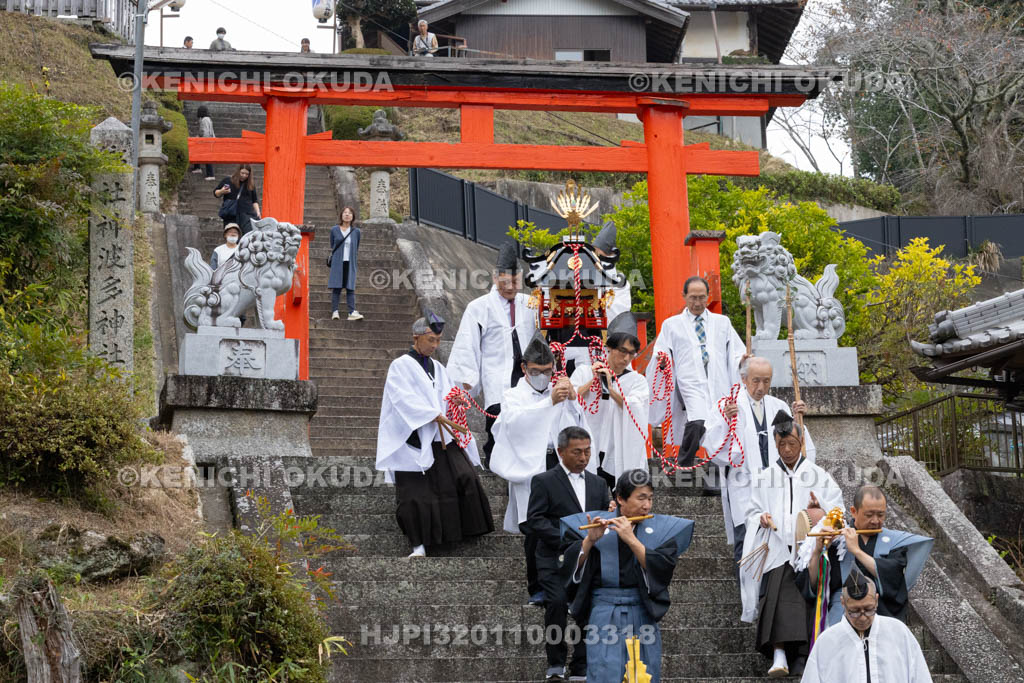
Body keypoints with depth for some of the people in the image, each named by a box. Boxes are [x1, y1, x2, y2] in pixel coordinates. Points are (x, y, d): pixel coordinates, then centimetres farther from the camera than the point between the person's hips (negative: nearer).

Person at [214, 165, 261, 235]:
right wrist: (222, 192, -7)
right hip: (230, 215, 0)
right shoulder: (227, 181, 7)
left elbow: (254, 201, 18)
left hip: (247, 214, 0)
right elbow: (215, 193, 14)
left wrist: (258, 213, 5)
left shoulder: (251, 185, 12)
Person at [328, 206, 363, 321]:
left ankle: (352, 312, -10)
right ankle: (334, 312, -1)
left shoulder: (356, 232, 7)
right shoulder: (334, 230, 4)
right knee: (336, 288, -2)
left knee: (350, 288, -5)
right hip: (337, 263, -1)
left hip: (349, 264, 1)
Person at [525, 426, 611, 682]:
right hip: (555, 559, -4)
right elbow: (535, 520, -8)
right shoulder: (544, 481, 0)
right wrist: (567, 540, -18)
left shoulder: (598, 483, 16)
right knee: (557, 602, -21)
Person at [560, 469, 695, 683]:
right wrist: (590, 540, -20)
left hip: (644, 616, 2)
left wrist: (631, 539, -19)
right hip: (605, 616, -2)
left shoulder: (662, 528, 3)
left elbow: (662, 569, -11)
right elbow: (571, 566, -5)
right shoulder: (594, 523, 1)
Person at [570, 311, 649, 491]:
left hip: (620, 460, 0)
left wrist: (610, 389, -22)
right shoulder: (584, 372, 9)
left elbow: (636, 410, -10)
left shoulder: (637, 380, 8)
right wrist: (592, 382, -11)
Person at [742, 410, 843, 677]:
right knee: (776, 595, -19)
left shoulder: (819, 476, 14)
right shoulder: (763, 478, 19)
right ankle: (779, 657, -27)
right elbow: (751, 512, 16)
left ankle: (802, 656, -14)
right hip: (777, 549, 0)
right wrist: (761, 518, -6)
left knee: (805, 596, -17)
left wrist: (821, 510, -12)